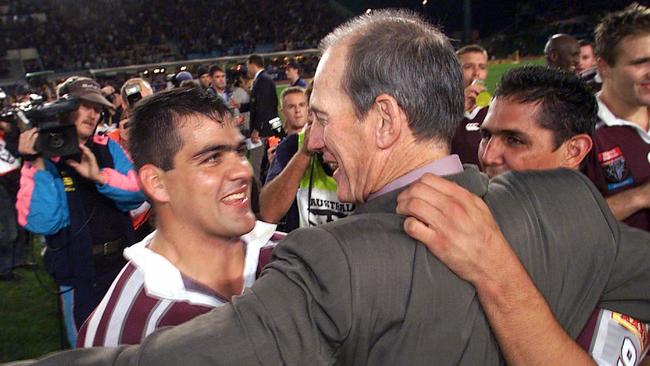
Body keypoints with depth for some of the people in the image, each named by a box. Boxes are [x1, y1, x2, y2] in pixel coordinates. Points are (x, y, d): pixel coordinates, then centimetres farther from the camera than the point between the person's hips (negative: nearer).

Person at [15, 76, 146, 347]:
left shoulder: (108, 148, 1)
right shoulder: (42, 157, -8)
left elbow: (139, 191, -11)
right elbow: (42, 222, -20)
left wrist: (100, 176, -25)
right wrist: (37, 164, -25)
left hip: (122, 264, 3)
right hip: (79, 276, -3)